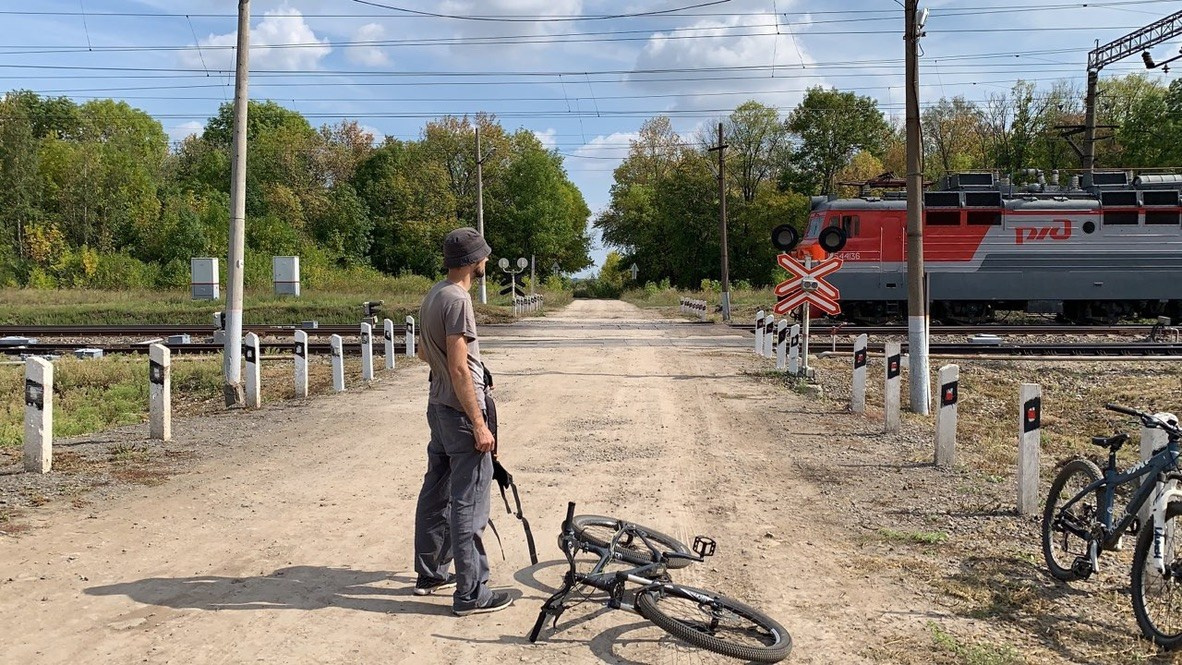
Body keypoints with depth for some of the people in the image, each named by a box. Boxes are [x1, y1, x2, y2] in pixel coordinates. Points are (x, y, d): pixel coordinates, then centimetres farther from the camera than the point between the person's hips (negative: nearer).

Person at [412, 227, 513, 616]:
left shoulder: (433, 295, 11)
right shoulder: (458, 300, -19)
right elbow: (458, 369, -23)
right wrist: (479, 425, -21)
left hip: (438, 408, 10)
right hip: (460, 412, -10)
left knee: (436, 493, 17)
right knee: (468, 505, -5)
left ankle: (430, 574, 29)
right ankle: (470, 593, 1)